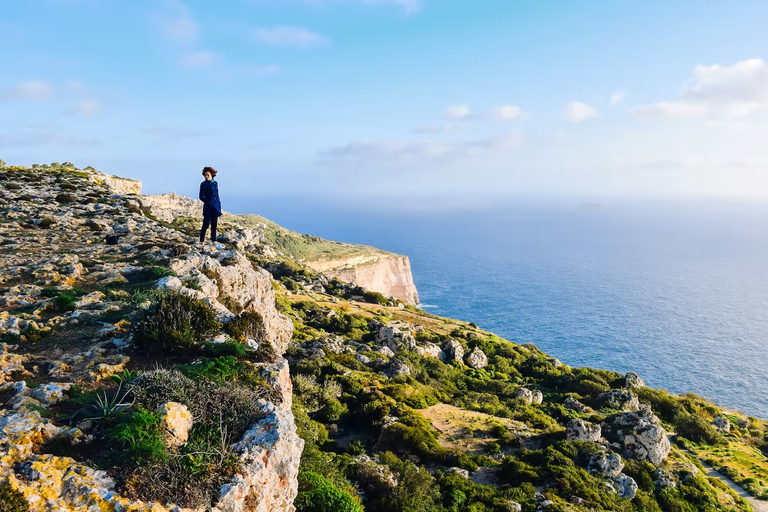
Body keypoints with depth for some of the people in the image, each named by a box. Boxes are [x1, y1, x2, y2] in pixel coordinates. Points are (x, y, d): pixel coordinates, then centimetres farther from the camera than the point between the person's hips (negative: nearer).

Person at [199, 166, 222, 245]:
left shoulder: (215, 183, 12)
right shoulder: (204, 184, -4)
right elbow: (201, 197, -7)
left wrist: (219, 205, 10)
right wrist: (209, 202, -14)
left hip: (216, 207, 5)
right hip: (208, 208, -5)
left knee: (214, 225, 10)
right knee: (206, 224, -5)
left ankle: (214, 240, 17)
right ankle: (202, 241, 3)